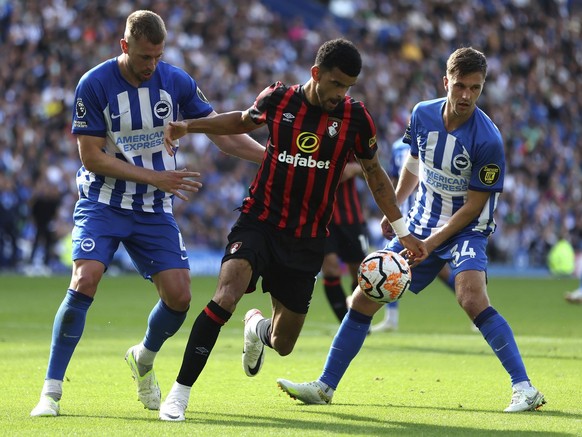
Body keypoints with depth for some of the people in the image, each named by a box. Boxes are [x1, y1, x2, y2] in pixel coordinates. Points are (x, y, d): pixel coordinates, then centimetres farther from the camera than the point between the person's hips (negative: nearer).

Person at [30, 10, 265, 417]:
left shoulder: (176, 81, -3)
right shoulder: (93, 86, -13)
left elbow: (224, 134, 3)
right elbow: (92, 157, -12)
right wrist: (156, 177, -14)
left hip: (154, 209, 3)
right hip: (103, 203, -3)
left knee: (179, 295, -6)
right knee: (85, 280, -23)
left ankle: (144, 359, 26)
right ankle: (52, 391, -15)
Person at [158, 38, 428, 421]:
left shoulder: (355, 116, -4)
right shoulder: (278, 99, -4)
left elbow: (375, 174, 10)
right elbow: (243, 121, 18)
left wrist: (402, 231, 9)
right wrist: (189, 126, 6)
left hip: (306, 242, 1)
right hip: (259, 223, -1)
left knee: (283, 344, 7)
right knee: (226, 296, -28)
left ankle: (257, 326, 47)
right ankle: (180, 392, -20)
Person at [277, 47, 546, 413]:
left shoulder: (488, 140, -22)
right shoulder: (423, 115, -5)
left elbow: (474, 206, -17)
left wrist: (430, 244, -21)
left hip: (465, 230, -6)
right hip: (421, 225, 6)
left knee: (472, 299, -32)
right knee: (364, 298, 3)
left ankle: (524, 389, -26)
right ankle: (325, 386, 16)